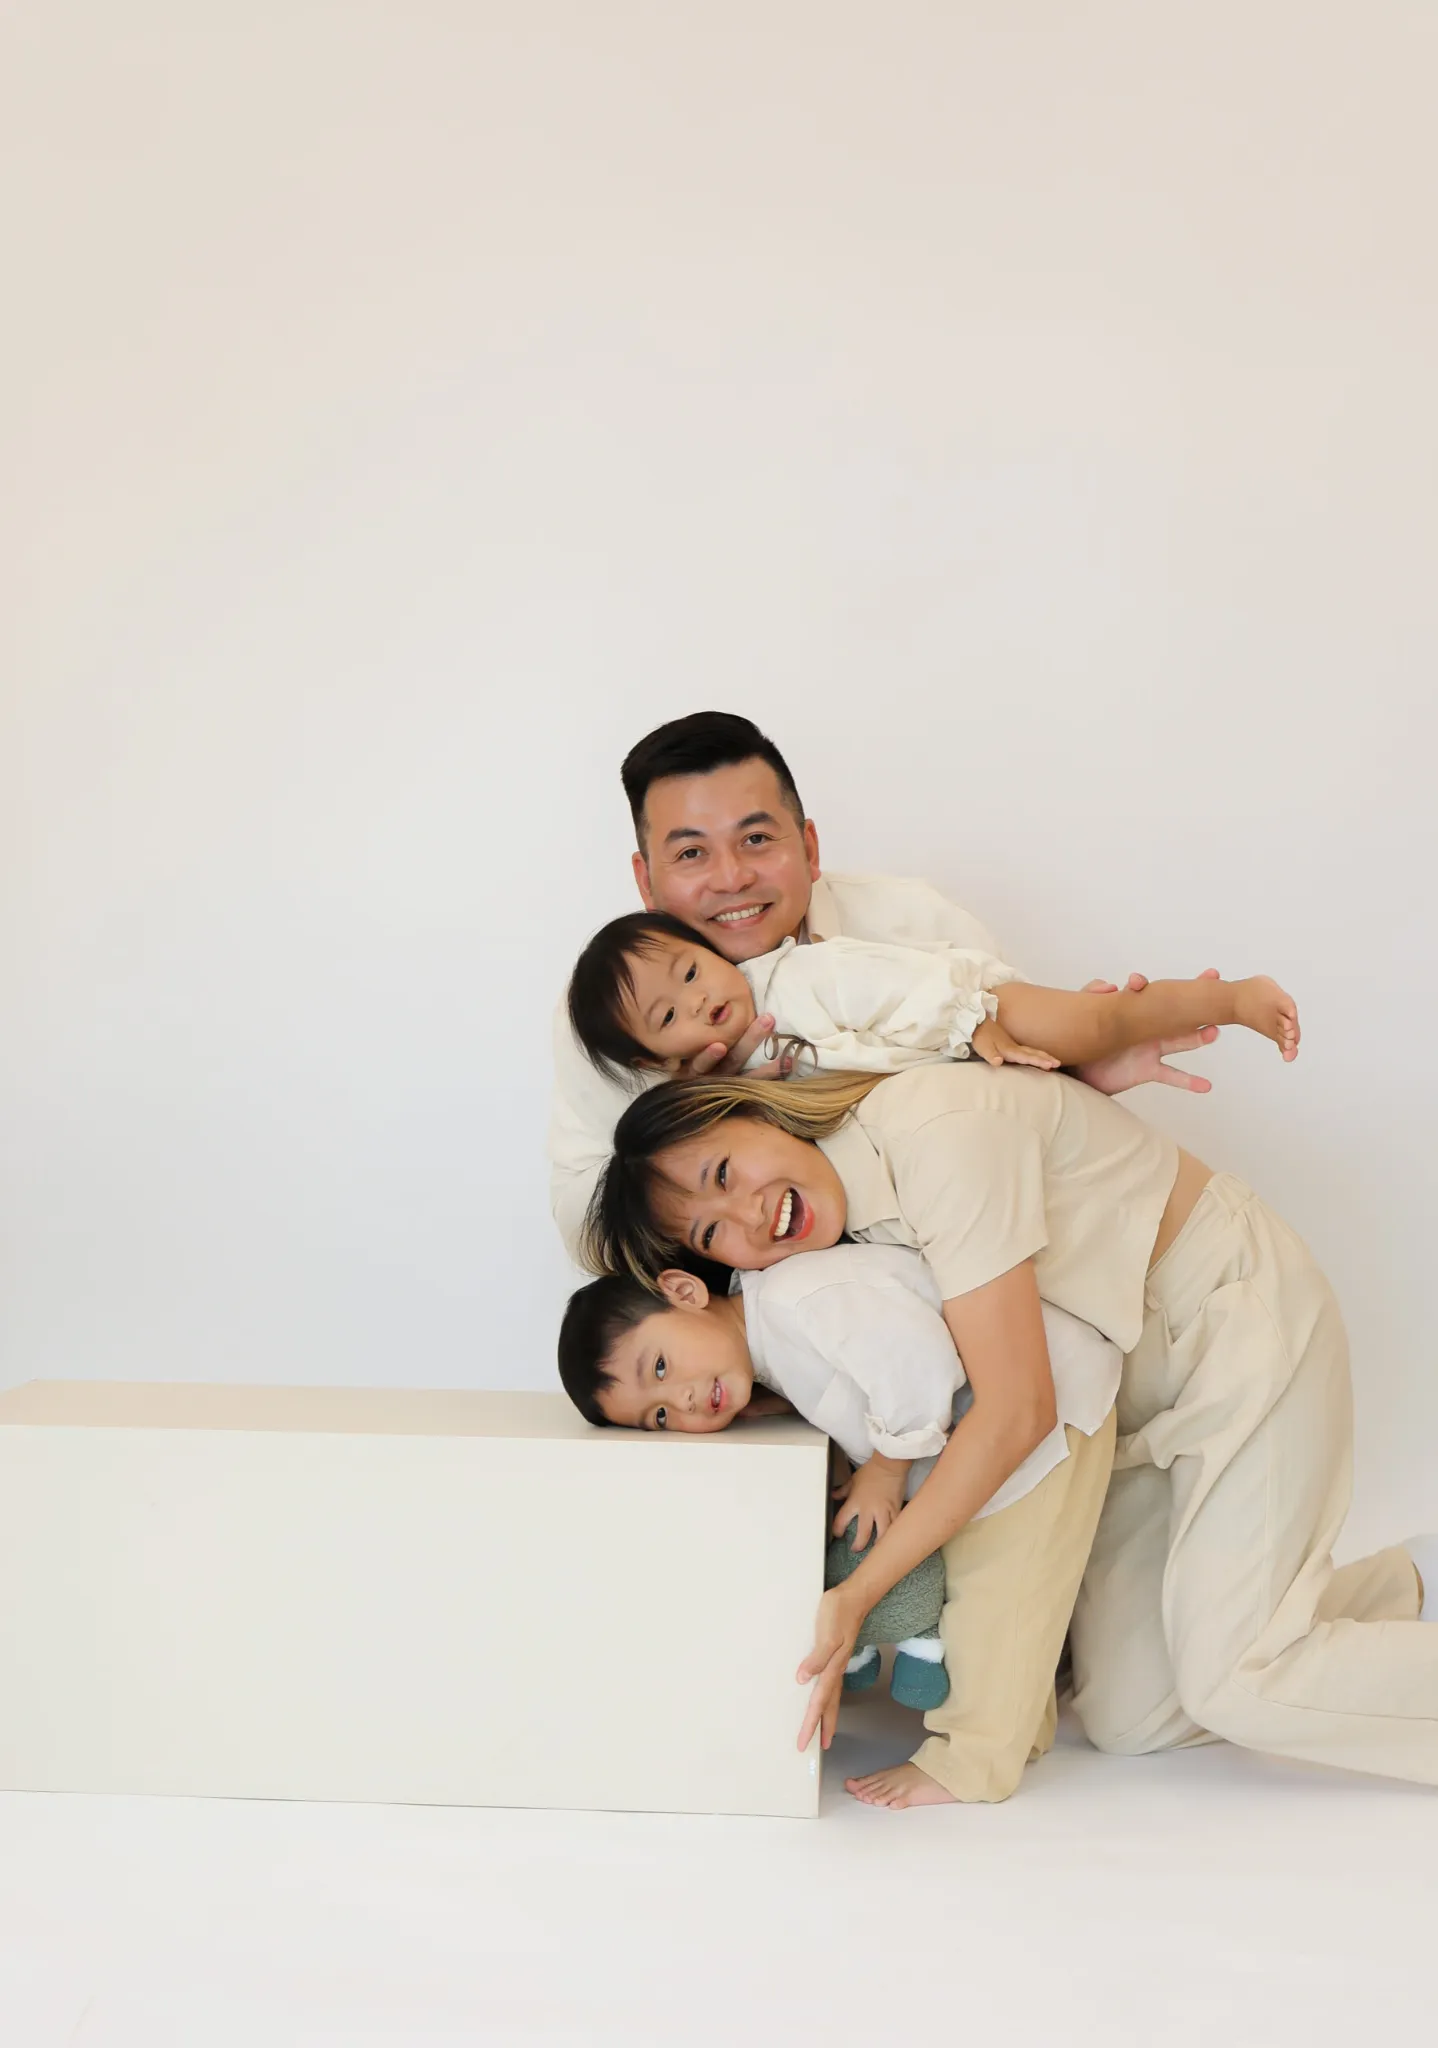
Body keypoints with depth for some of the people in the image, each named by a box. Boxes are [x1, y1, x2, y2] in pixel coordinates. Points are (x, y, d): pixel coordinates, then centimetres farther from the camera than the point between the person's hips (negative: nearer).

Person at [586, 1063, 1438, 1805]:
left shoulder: (936, 1131, -31)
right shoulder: (845, 1216, -7)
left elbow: (1017, 1414, -31)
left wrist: (856, 1596, -28)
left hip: (1240, 1317, -7)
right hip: (1139, 1381, 8)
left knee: (1231, 1683, -14)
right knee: (1129, 1718, 3)